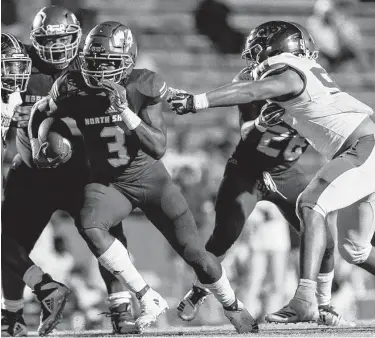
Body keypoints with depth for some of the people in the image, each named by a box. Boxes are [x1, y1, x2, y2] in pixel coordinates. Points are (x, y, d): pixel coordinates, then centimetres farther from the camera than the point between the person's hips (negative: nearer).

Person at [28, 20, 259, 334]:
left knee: (195, 254, -3)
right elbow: (40, 112, 9)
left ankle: (233, 306, 26)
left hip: (150, 178, -1)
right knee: (89, 225, -33)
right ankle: (148, 299, -22)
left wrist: (126, 112, -33)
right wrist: (36, 144, -6)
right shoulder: (74, 90, -14)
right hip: (108, 182, 1)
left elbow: (159, 149, -23)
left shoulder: (142, 87, -19)